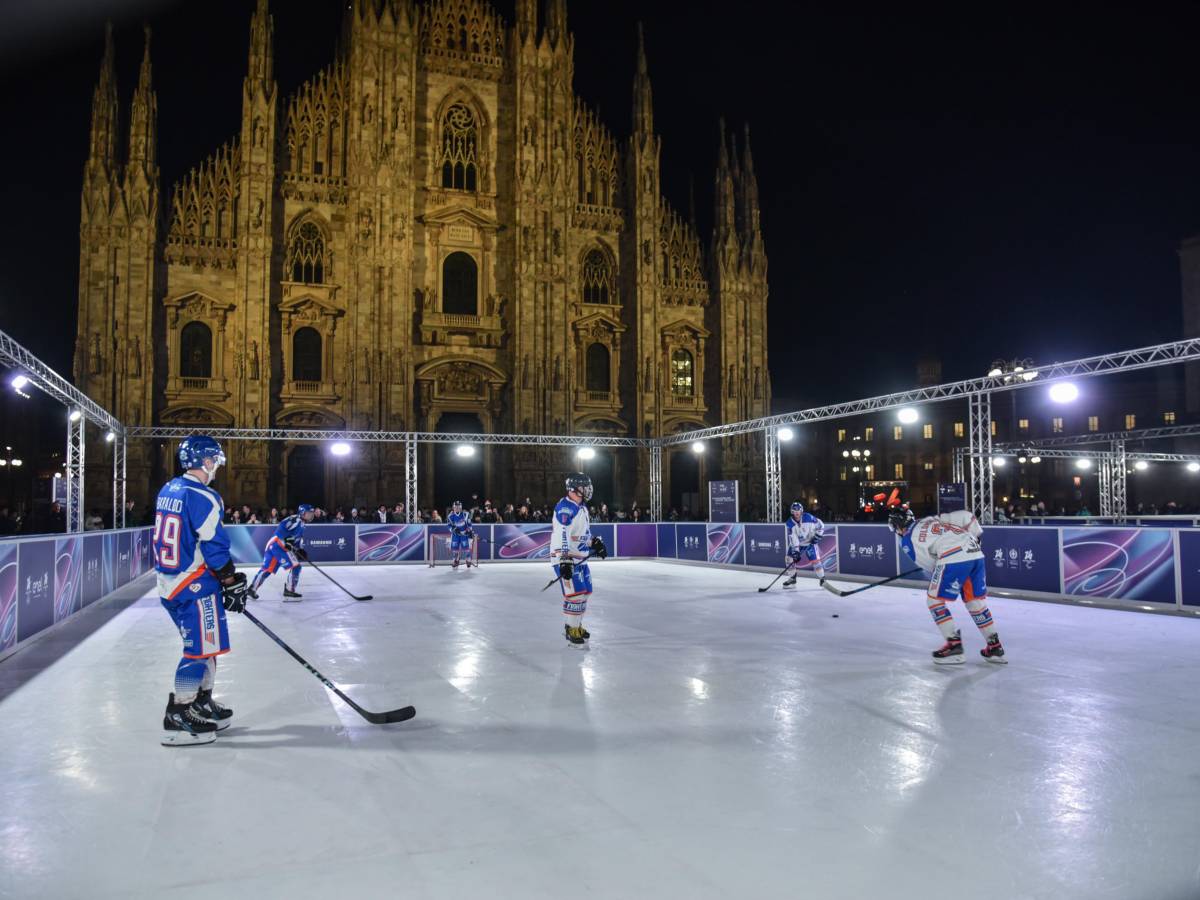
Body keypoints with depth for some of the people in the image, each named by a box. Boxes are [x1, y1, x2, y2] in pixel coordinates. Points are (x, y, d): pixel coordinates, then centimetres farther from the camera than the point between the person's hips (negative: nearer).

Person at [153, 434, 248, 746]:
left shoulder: (168, 490, 11)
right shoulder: (202, 498, -18)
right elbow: (215, 548, -19)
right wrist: (233, 584, -10)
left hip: (169, 582, 10)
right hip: (195, 586, -10)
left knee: (202, 645, 19)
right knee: (201, 649, -2)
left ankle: (202, 704, 29)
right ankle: (177, 719, 1)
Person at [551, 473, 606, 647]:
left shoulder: (582, 508, 13)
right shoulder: (565, 508, -19)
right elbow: (561, 536, -27)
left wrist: (595, 543, 15)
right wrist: (564, 561, -32)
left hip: (580, 557, 10)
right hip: (565, 558, -10)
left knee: (585, 592, 15)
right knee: (575, 593, -12)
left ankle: (574, 625, 30)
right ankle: (572, 631, -1)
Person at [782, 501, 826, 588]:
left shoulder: (809, 518, -22)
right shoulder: (789, 523, -17)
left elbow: (821, 525, -8)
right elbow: (792, 538, -20)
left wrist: (817, 535, -15)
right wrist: (795, 550, -26)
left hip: (810, 542, -3)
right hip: (796, 544, 3)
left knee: (815, 560, -13)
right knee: (790, 558, -5)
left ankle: (822, 579, 0)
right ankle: (792, 579, 10)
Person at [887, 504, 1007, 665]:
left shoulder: (907, 540, 9)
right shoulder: (934, 519, 25)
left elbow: (930, 565, 11)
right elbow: (966, 515, 21)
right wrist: (976, 536, 34)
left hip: (953, 558, -7)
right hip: (976, 554, 7)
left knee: (935, 600, 8)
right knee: (976, 601, 19)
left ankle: (954, 645, 4)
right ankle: (995, 647, 23)